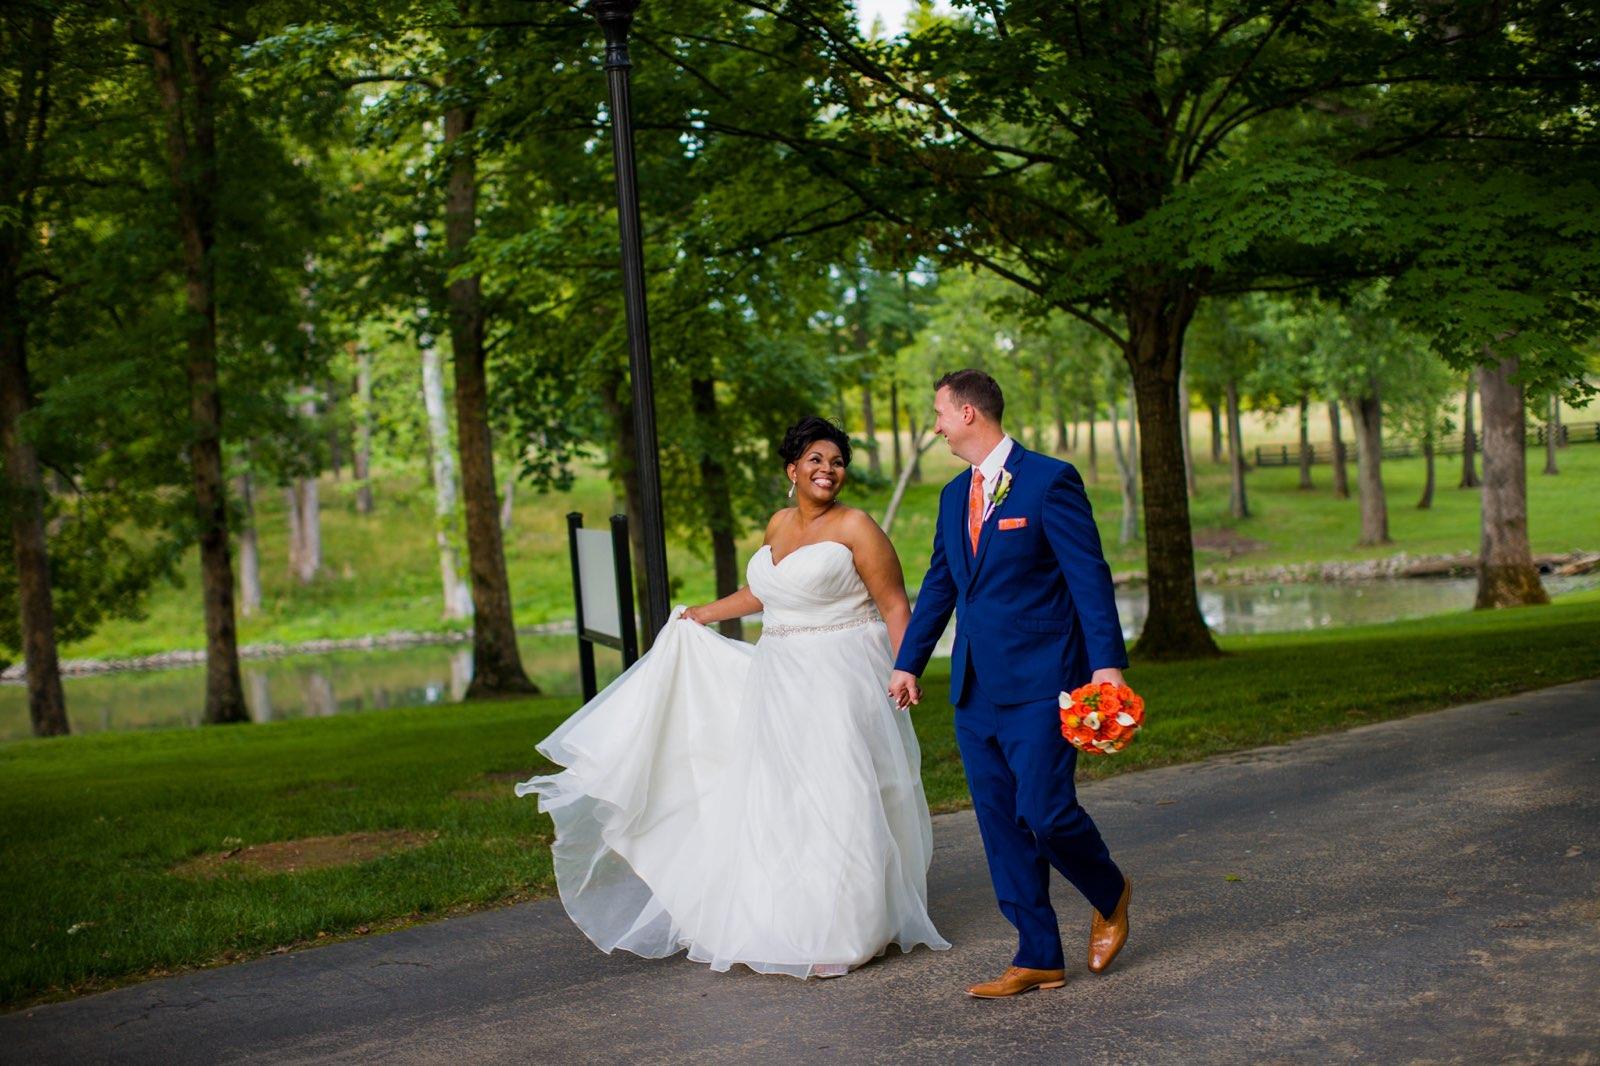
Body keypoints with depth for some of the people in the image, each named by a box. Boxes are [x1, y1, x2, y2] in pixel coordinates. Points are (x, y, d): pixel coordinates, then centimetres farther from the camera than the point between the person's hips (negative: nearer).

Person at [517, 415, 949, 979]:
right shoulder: (778, 525, 13)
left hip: (839, 680, -7)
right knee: (774, 804, 6)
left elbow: (894, 605, -9)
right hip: (779, 681, 7)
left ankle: (847, 931, 1)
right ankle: (785, 927, 15)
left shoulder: (855, 528, -7)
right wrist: (706, 613, 39)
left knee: (837, 802, -8)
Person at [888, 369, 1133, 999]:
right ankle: (1037, 959, 13)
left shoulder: (1049, 481, -8)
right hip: (975, 688, 7)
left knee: (1044, 811, -12)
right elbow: (938, 584, 22)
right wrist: (908, 662, 23)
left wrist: (1107, 661, -20)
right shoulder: (955, 494, 15)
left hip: (1039, 683, -7)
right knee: (1002, 827, 6)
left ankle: (1109, 894, 18)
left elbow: (1088, 575, -12)